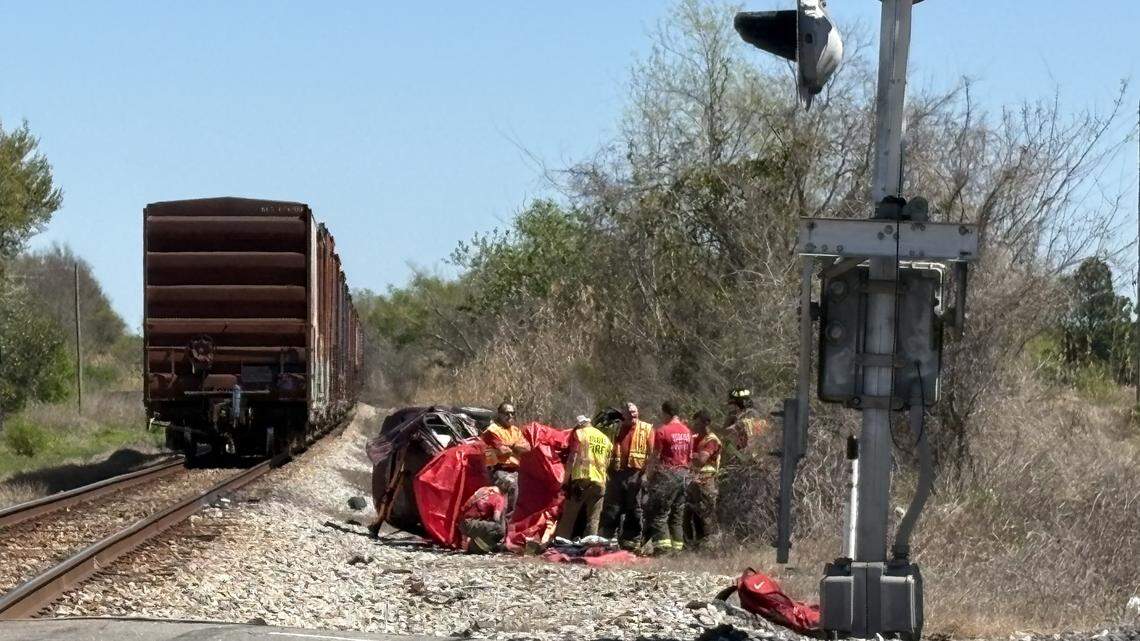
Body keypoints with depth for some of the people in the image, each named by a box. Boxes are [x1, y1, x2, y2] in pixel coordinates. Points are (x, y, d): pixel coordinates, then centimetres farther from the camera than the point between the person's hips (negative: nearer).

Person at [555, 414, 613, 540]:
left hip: (581, 478, -4)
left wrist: (566, 480, -5)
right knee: (593, 520, 4)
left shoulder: (578, 433, 3)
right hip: (599, 481, 4)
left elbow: (572, 458, -5)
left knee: (569, 515, 0)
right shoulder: (605, 439, 18)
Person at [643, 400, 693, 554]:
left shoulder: (662, 430, -11)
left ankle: (663, 546, -14)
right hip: (683, 475, 7)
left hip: (666, 474, -7)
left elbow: (655, 456, -10)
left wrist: (648, 476, -4)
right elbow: (690, 456, 15)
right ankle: (677, 547, 9)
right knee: (677, 515, 11)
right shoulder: (687, 431, 10)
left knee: (659, 514, -4)